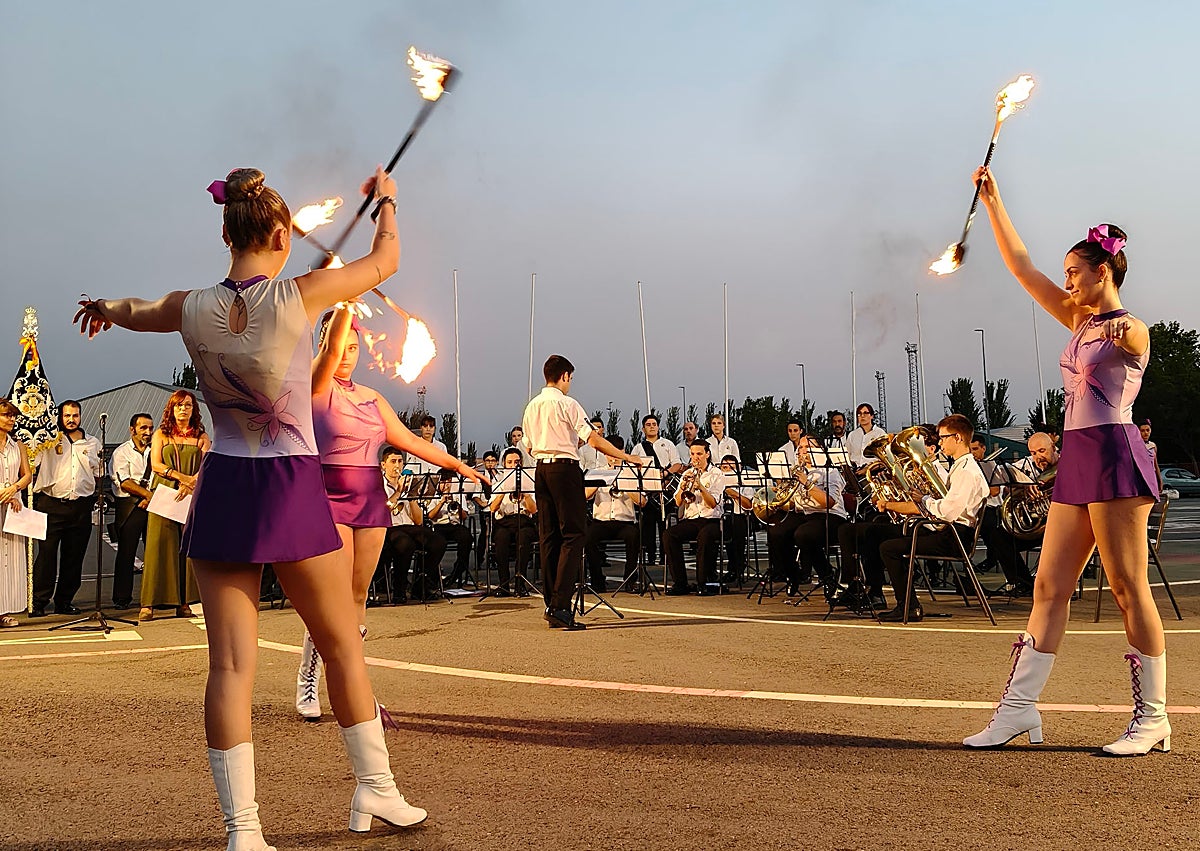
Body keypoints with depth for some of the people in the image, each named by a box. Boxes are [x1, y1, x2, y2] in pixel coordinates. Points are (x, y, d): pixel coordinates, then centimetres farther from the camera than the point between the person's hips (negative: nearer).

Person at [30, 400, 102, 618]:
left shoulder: (93, 444, 15)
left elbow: (98, 475, 21)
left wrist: (95, 500, 11)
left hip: (81, 507, 3)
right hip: (51, 504, -3)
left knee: (74, 557, 6)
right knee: (46, 553, -7)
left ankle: (64, 601, 15)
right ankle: (38, 602, -3)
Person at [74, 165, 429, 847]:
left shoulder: (193, 309, 0)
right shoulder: (300, 296, -10)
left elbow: (135, 314, 24)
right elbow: (386, 260, 7)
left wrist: (108, 308, 49)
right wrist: (387, 200, 27)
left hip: (222, 487, 3)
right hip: (293, 490, -3)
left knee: (231, 662, 2)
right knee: (344, 646, 13)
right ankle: (376, 791, 25)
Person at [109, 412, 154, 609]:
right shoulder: (121, 452, 3)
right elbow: (124, 482, -8)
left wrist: (151, 498, -10)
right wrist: (148, 494, -13)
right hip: (129, 506, -3)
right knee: (126, 552, -3)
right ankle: (122, 598, 3)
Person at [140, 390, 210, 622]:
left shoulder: (202, 437, 13)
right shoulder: (161, 434, 13)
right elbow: (156, 464, 0)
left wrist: (190, 484, -17)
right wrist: (182, 477, -15)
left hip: (191, 498, 1)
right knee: (159, 546, -8)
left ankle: (184, 603, -2)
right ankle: (149, 604, -10)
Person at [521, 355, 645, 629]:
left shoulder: (532, 406, 12)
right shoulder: (567, 404, -9)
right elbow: (594, 440, -14)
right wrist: (628, 457, -7)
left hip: (541, 469, 7)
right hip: (565, 468, -7)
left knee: (548, 535, 11)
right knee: (572, 534, -7)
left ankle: (551, 603, 15)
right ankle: (560, 606, -16)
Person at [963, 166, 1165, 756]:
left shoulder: (1129, 330, -6)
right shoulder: (1079, 320, 17)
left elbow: (1133, 340, -32)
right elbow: (1022, 266, 19)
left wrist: (1121, 334, -56)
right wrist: (992, 202, 18)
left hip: (1114, 456, -8)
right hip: (1076, 462, 9)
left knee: (1128, 587, -5)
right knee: (1050, 586, 4)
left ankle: (1152, 715, 3)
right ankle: (1019, 707, 5)